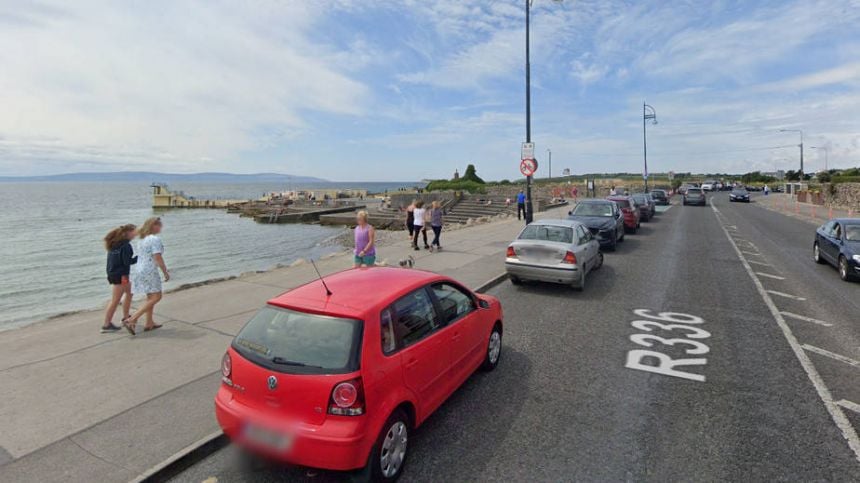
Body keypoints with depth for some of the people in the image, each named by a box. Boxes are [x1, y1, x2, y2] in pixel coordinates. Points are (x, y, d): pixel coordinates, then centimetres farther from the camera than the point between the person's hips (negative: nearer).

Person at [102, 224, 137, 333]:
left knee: (129, 292, 24)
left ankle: (126, 317, 33)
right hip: (120, 275, -10)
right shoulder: (126, 245, -17)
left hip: (112, 273, 10)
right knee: (115, 300, -2)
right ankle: (106, 325, 4)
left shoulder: (113, 243, 9)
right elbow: (127, 262, -20)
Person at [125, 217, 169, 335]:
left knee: (150, 297, 18)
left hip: (139, 271, 10)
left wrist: (163, 267, 24)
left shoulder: (143, 239, 15)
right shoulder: (155, 239, -14)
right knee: (156, 297, -6)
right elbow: (158, 258, -18)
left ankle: (149, 323, 23)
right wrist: (165, 272, -10)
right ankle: (131, 320, -10)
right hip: (149, 272, -10)